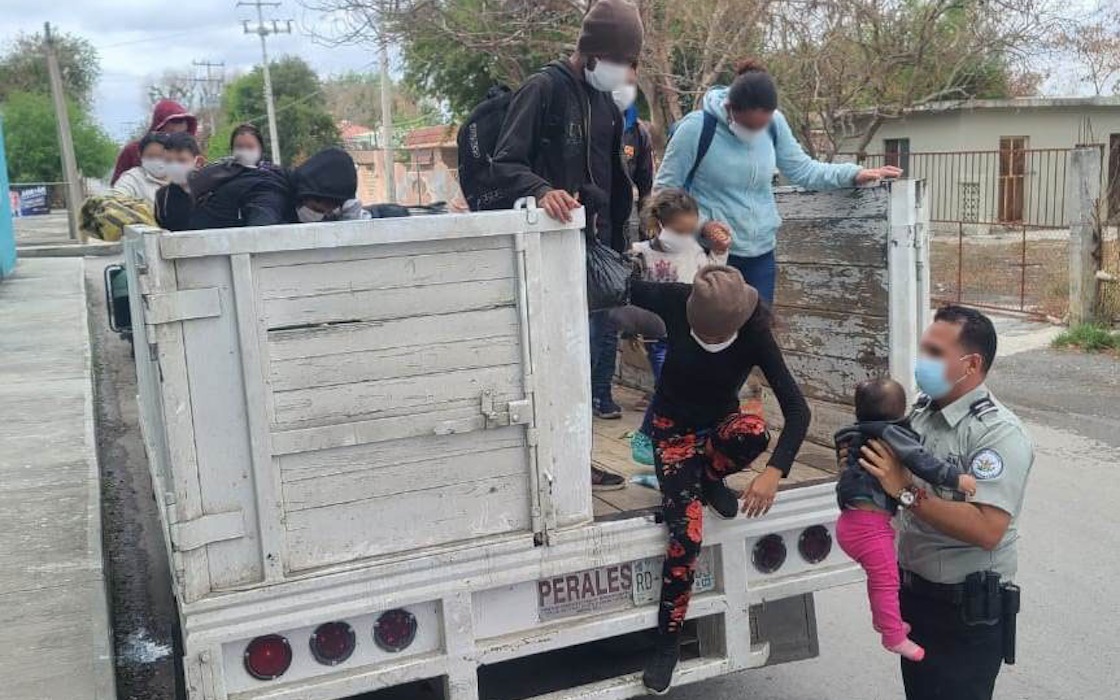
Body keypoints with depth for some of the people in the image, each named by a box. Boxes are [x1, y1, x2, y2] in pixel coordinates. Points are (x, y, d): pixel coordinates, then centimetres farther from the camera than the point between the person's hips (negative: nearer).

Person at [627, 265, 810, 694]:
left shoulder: (755, 333, -24)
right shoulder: (675, 303, -23)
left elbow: (797, 409, -27)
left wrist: (774, 472, -38)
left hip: (719, 423, 1)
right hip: (674, 427, -1)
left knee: (754, 431, -37)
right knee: (687, 533, -20)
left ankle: (708, 478, -2)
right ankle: (667, 643, 0)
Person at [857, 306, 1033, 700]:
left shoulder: (998, 434, -21)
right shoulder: (921, 411, 2)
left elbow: (987, 530, -31)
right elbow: (898, 480, 15)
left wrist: (907, 492, -31)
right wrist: (862, 461, -6)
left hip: (968, 609, -7)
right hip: (915, 593, 8)